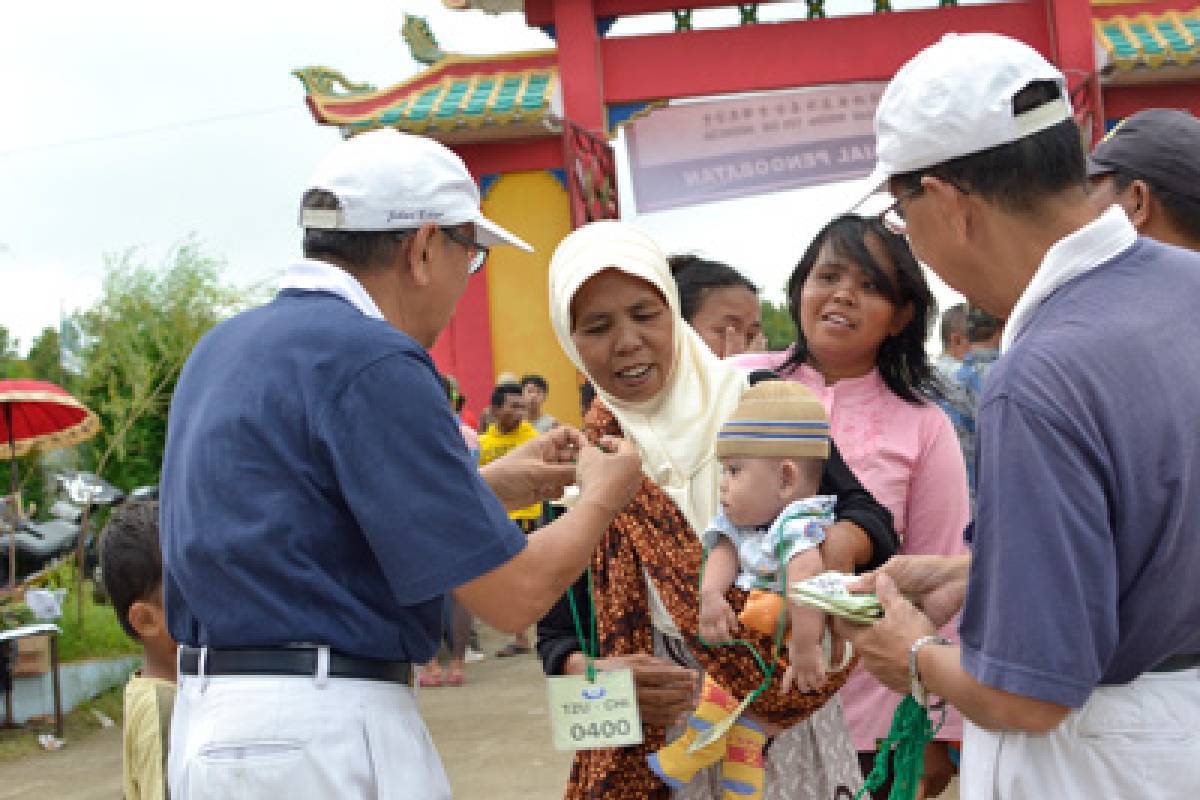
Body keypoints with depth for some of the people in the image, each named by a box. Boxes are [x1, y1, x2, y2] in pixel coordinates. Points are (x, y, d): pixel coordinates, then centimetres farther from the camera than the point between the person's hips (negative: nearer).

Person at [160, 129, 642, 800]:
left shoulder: (225, 347, 10)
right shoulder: (371, 360, -17)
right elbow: (512, 595, -16)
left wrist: (485, 486, 20)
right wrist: (604, 496, 3)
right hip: (323, 729, -9)